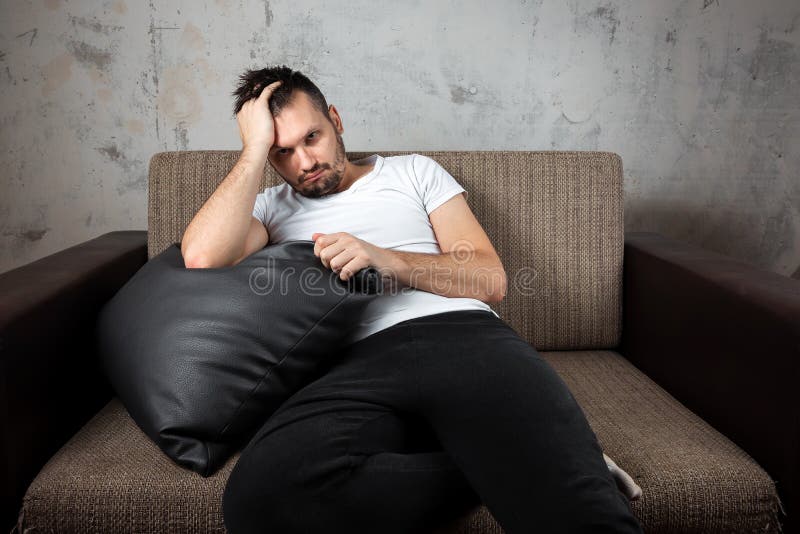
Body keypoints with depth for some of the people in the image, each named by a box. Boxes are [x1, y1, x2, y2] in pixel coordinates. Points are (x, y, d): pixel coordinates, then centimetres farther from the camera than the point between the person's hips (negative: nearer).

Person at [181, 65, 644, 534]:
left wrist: (387, 260, -4)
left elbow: (492, 280, 12)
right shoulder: (270, 207, 23)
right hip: (358, 366, 4)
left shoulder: (413, 172, 23)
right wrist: (256, 147, 7)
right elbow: (203, 258, -2)